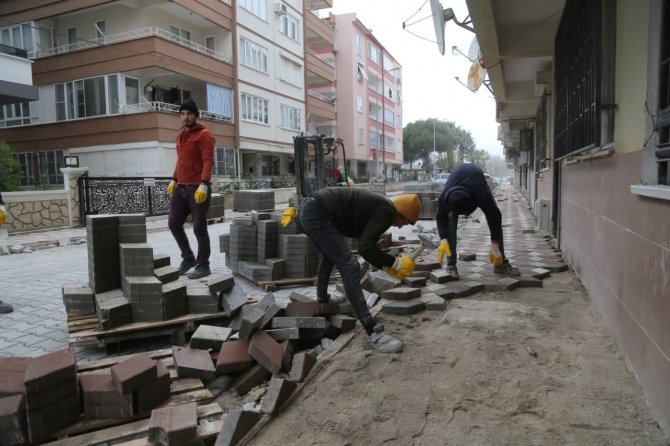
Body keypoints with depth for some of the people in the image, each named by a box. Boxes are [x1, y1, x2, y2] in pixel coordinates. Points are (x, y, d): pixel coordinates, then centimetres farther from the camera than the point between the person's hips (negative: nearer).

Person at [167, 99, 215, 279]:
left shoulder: (204, 135, -8)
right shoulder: (180, 134, 18)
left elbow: (208, 161, -17)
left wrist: (204, 184, -28)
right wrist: (174, 179, 17)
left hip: (198, 188, -8)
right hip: (181, 187, 8)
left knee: (199, 228, -3)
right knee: (173, 223, 9)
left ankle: (203, 266, 8)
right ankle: (188, 257, 24)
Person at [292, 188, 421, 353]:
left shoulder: (376, 207, 22)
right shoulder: (386, 211, -6)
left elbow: (366, 246, 28)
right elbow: (365, 248, -17)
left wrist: (387, 267, 24)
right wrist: (396, 263, -6)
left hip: (308, 210, 11)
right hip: (317, 214, -11)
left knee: (330, 254, 36)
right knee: (349, 267, -11)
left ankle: (322, 298, 53)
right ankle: (372, 332, -10)